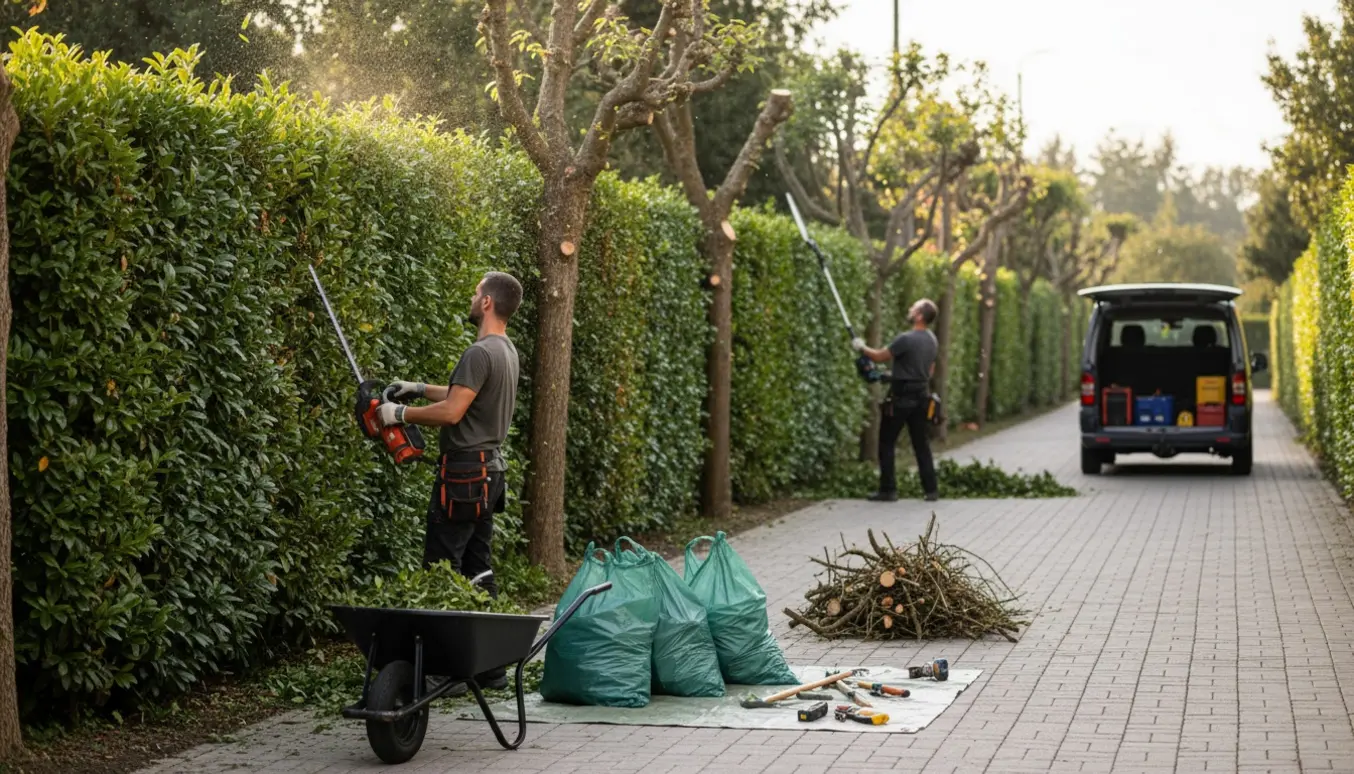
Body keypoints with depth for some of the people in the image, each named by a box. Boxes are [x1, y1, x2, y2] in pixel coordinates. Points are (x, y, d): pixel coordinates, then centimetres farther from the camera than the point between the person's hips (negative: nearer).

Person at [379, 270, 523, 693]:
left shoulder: (481, 353, -17)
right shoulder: (507, 351, 15)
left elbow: (451, 412, -24)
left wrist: (402, 413, -11)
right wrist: (420, 388, 26)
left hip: (464, 476, -10)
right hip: (490, 471, 10)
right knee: (478, 571, 13)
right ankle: (490, 665, 15)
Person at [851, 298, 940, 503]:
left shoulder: (906, 339, -19)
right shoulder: (932, 340, 7)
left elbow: (880, 357, -9)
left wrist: (862, 348, 7)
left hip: (901, 398, -7)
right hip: (921, 396, 7)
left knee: (887, 443, 3)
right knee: (921, 444, 11)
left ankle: (888, 490, 2)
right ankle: (931, 490, 9)